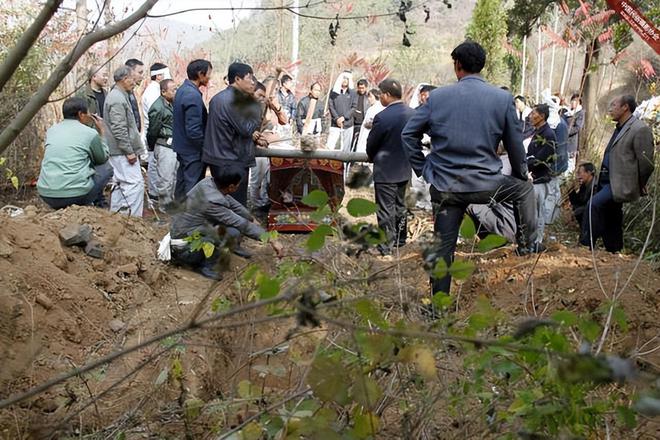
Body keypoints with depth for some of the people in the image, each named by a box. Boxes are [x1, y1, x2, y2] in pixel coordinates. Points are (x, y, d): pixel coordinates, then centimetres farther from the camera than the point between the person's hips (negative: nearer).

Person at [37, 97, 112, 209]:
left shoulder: (51, 130, 13)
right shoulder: (90, 133, -1)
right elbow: (103, 159, 17)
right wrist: (100, 132, 26)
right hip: (75, 194, -5)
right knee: (107, 170, 19)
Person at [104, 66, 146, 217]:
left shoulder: (119, 96, 18)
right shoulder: (118, 99, -16)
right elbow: (119, 129, -22)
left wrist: (131, 149, 24)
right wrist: (129, 151, -20)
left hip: (117, 152, 11)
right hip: (123, 151, -11)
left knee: (120, 184, 16)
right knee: (135, 183, -12)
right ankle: (133, 217, -13)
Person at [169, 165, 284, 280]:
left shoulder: (209, 182, -8)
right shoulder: (212, 202, -31)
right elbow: (243, 225, -26)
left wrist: (252, 219, 17)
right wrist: (272, 240, -21)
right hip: (183, 245, -9)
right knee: (232, 232, -28)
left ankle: (234, 246, 21)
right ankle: (205, 265, -11)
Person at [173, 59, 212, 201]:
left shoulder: (182, 90, 6)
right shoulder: (193, 96, -23)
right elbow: (193, 131, -24)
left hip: (182, 147, 10)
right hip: (194, 152, -10)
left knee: (182, 184, 18)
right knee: (193, 189, -3)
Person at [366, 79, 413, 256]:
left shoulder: (382, 117, -23)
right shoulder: (411, 113, -4)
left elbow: (371, 145, -11)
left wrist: (374, 159, 10)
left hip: (385, 170, -7)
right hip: (404, 168, 7)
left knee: (386, 209, 2)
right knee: (400, 206, 21)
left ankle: (386, 246, 7)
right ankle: (400, 239, 32)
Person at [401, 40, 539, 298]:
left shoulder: (438, 96, -1)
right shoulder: (503, 99, -2)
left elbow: (409, 133, 3)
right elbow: (515, 145, 5)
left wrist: (422, 169, 12)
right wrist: (521, 174, 22)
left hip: (444, 187, 1)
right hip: (485, 184, -1)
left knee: (444, 246, 12)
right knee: (524, 189, 28)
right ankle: (527, 246, 29)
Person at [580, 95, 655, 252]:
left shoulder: (640, 130, -12)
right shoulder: (619, 129, 18)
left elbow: (646, 163, -12)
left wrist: (639, 187, -3)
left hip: (619, 185, -10)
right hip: (607, 182, 10)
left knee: (594, 204, -26)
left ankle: (585, 245, -23)